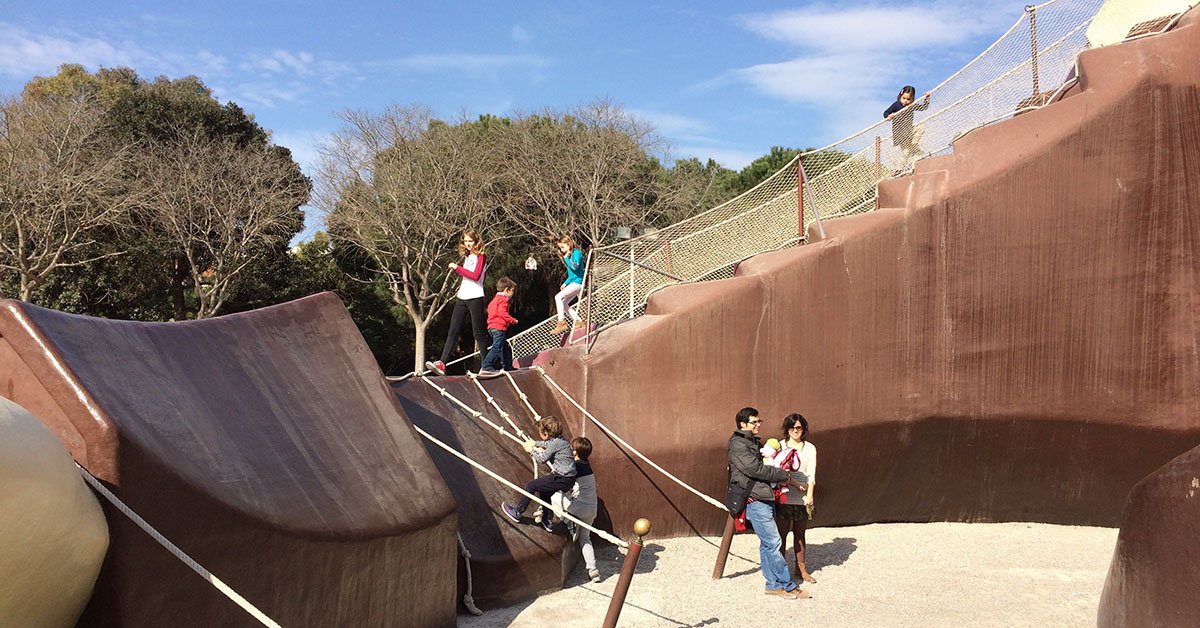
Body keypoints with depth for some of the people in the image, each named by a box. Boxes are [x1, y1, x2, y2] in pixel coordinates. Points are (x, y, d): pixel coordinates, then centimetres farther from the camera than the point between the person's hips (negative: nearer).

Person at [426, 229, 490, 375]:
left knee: (478, 332, -2)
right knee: (453, 332, -2)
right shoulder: (467, 256, 19)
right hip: (462, 298, 7)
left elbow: (476, 276, -16)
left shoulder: (481, 256, -4)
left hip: (475, 298, -7)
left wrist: (457, 268, -13)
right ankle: (442, 364, -8)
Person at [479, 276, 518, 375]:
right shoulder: (503, 299, -10)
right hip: (499, 327, -11)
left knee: (505, 348, 18)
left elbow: (490, 310, 26)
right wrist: (513, 320, -14)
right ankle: (486, 367, -21)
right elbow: (502, 313, -23)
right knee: (497, 348, -15)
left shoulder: (495, 299, 23)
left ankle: (508, 367, 26)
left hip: (492, 326, 11)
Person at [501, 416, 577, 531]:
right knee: (544, 492, 29)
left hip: (562, 480, -10)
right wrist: (535, 443, 39)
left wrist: (532, 450, 6)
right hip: (568, 478, 10)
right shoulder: (559, 439, 10)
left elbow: (541, 459, -9)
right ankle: (548, 521, 39)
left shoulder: (556, 443, -18)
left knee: (531, 485, 0)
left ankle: (518, 512, 15)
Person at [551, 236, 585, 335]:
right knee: (563, 304, 9)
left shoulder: (576, 253, -9)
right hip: (573, 283, 10)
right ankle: (578, 322, 12)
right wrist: (565, 283, 16)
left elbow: (575, 267, -25)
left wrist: (566, 258, -13)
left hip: (577, 282, -10)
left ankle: (561, 322, -20)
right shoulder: (570, 255, 18)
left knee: (558, 297, -21)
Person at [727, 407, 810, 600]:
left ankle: (773, 584, 16)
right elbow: (754, 469, -17)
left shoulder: (755, 443, 21)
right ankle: (787, 585, -3)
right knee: (772, 542, -7)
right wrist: (784, 476, -9)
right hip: (754, 499, -9)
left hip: (764, 498, 9)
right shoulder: (738, 444, -9)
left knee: (767, 543, 11)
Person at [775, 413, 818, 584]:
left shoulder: (810, 448, 9)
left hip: (801, 497, 2)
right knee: (782, 533, -1)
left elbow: (811, 474, 2)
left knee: (799, 533, 10)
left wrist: (809, 494, -9)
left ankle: (801, 567, 22)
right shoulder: (779, 446, 4)